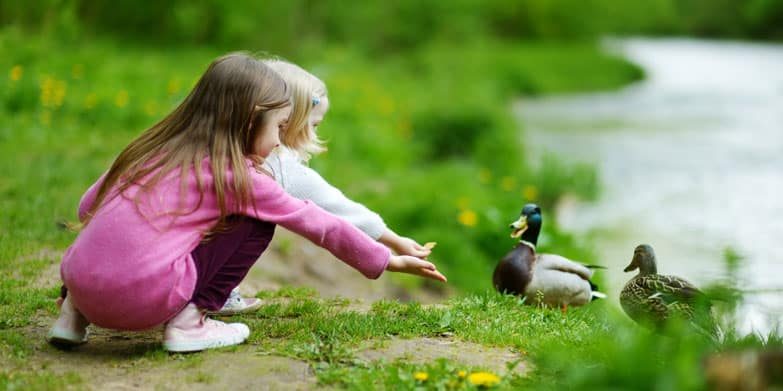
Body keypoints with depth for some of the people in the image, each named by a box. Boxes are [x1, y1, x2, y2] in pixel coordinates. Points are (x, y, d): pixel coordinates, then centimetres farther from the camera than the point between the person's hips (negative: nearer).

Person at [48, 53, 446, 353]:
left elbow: (88, 206, 21)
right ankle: (188, 322, 3)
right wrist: (389, 261, 23)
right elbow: (321, 225, 11)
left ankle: (75, 312, 20)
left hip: (80, 282, 6)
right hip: (142, 297, -6)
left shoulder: (155, 148, 18)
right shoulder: (238, 176, 2)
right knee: (256, 224, 8)